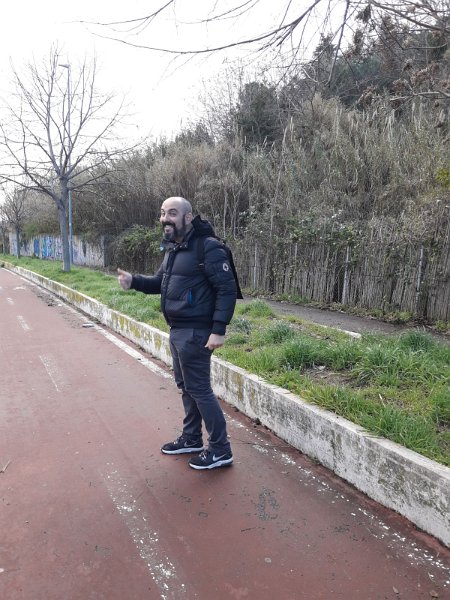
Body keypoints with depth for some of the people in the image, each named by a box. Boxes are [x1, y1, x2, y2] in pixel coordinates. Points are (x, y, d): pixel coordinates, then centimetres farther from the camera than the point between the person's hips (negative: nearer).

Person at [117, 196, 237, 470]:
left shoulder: (208, 247, -17)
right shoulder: (173, 248, 12)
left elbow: (227, 289, -19)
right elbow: (161, 282, 19)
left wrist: (218, 330, -23)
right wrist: (134, 281, 1)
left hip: (195, 333, -9)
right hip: (177, 331, 9)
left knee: (199, 389, -2)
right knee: (186, 386, 18)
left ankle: (220, 450, 13)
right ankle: (191, 439, 35)